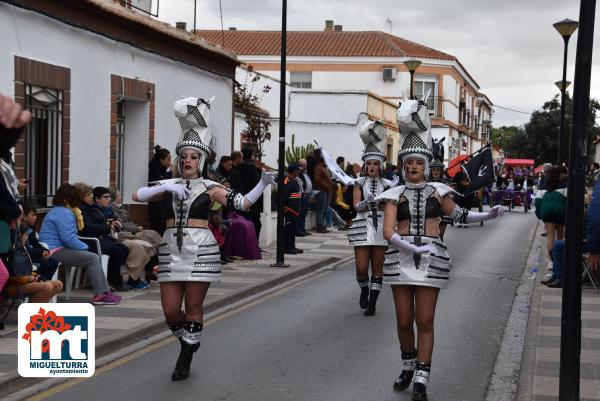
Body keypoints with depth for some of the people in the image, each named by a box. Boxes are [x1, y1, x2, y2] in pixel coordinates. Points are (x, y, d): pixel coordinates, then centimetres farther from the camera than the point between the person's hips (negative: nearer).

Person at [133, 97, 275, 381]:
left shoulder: (209, 188, 2)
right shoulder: (169, 184, 10)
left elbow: (242, 203, -6)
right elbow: (137, 195, -2)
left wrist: (262, 184, -19)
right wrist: (167, 187, -13)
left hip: (200, 249, -3)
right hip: (171, 249, 3)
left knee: (193, 306, 3)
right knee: (170, 310, 2)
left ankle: (186, 358, 18)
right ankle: (189, 342, 31)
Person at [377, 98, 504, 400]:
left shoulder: (438, 191, 7)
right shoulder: (395, 195, 2)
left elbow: (458, 215, 22)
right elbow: (388, 232, -8)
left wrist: (488, 215, 10)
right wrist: (414, 249, -22)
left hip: (432, 260, 0)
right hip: (400, 258, 1)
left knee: (425, 322, -2)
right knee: (404, 321, 7)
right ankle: (409, 367, 31)